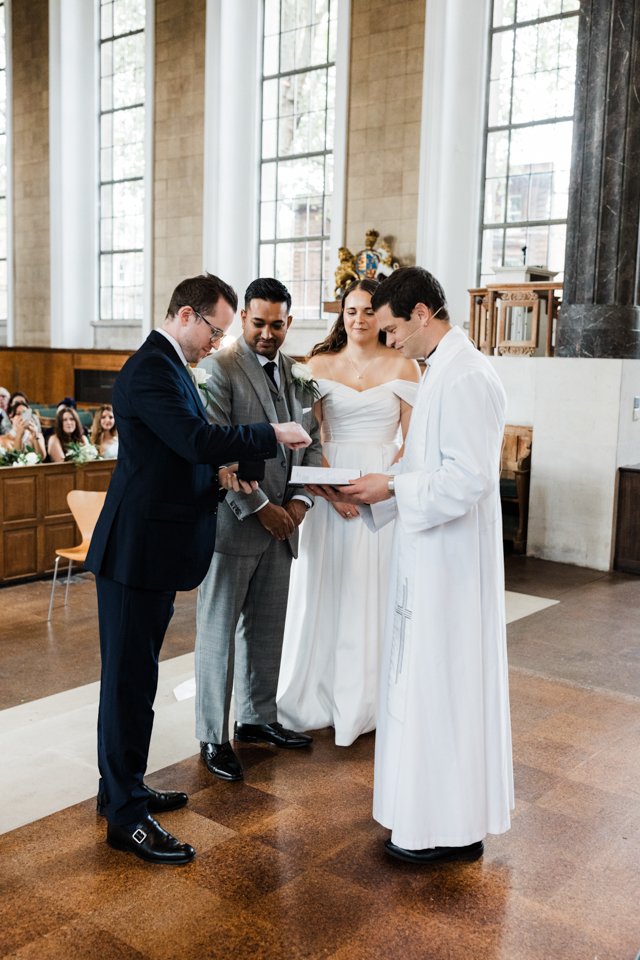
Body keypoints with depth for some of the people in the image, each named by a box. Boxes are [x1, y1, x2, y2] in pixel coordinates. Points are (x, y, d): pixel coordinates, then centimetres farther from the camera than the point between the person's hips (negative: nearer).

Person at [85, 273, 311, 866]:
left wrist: (217, 470, 4)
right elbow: (197, 438, -28)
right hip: (137, 549, -11)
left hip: (154, 550, 11)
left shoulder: (171, 365, 17)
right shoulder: (151, 369, -17)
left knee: (134, 675, 18)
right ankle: (126, 816, 9)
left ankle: (121, 789, 32)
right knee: (130, 678, -2)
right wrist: (273, 435, -18)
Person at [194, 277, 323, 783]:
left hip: (281, 522, 6)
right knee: (219, 631, 4)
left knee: (268, 629, 15)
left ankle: (258, 717, 31)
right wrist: (259, 508, -16)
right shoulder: (219, 369, -10)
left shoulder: (298, 371, 11)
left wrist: (300, 499, -2)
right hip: (232, 522, -6)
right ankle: (214, 737, 16)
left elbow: (313, 440, 13)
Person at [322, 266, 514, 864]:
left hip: (450, 561, -10)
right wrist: (374, 494, 8)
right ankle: (447, 813, 33)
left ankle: (450, 830, 16)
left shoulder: (465, 377, -19)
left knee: (441, 683, 0)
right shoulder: (444, 371, 12)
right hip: (432, 554, 10)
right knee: (429, 681, 18)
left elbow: (469, 477, -25)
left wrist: (391, 487, -17)